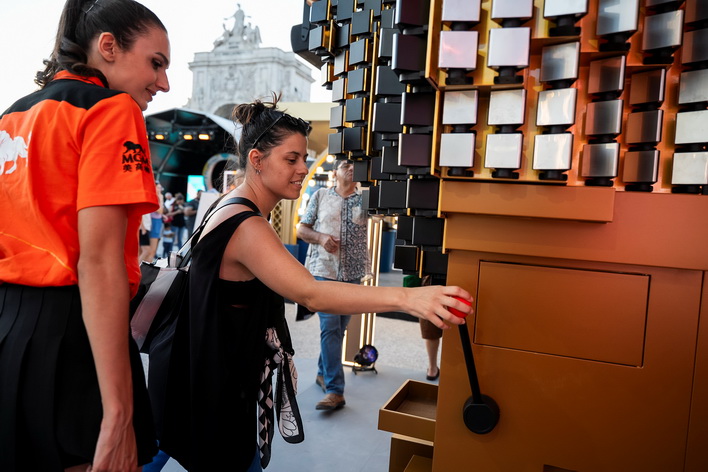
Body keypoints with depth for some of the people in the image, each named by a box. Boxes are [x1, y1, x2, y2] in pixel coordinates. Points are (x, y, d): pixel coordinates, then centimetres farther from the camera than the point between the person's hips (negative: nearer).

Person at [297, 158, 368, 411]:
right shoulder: (321, 195, 6)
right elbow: (301, 229, 8)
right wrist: (320, 237, -11)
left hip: (352, 272, 2)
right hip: (323, 269, -2)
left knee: (338, 328, 12)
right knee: (330, 327, -9)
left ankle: (323, 372, 31)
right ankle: (334, 390, -6)